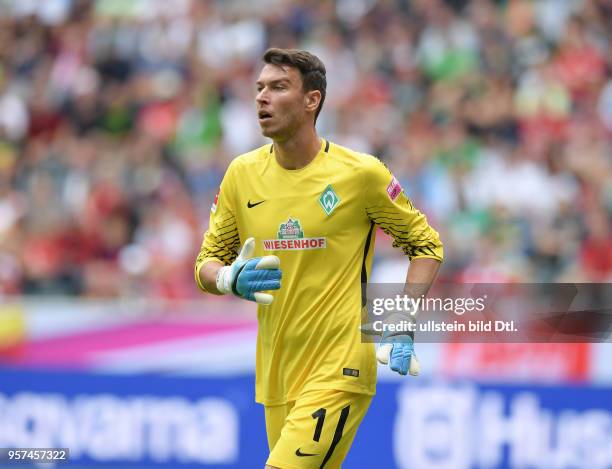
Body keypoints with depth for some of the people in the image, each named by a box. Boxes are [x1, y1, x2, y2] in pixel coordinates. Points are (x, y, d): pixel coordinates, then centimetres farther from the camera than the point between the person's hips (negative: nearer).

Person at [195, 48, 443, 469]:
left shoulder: (361, 173, -7)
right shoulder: (242, 174, 4)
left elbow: (426, 243, 4)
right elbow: (208, 262, 12)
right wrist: (231, 280, -12)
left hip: (338, 372, -5)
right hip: (276, 378, 5)